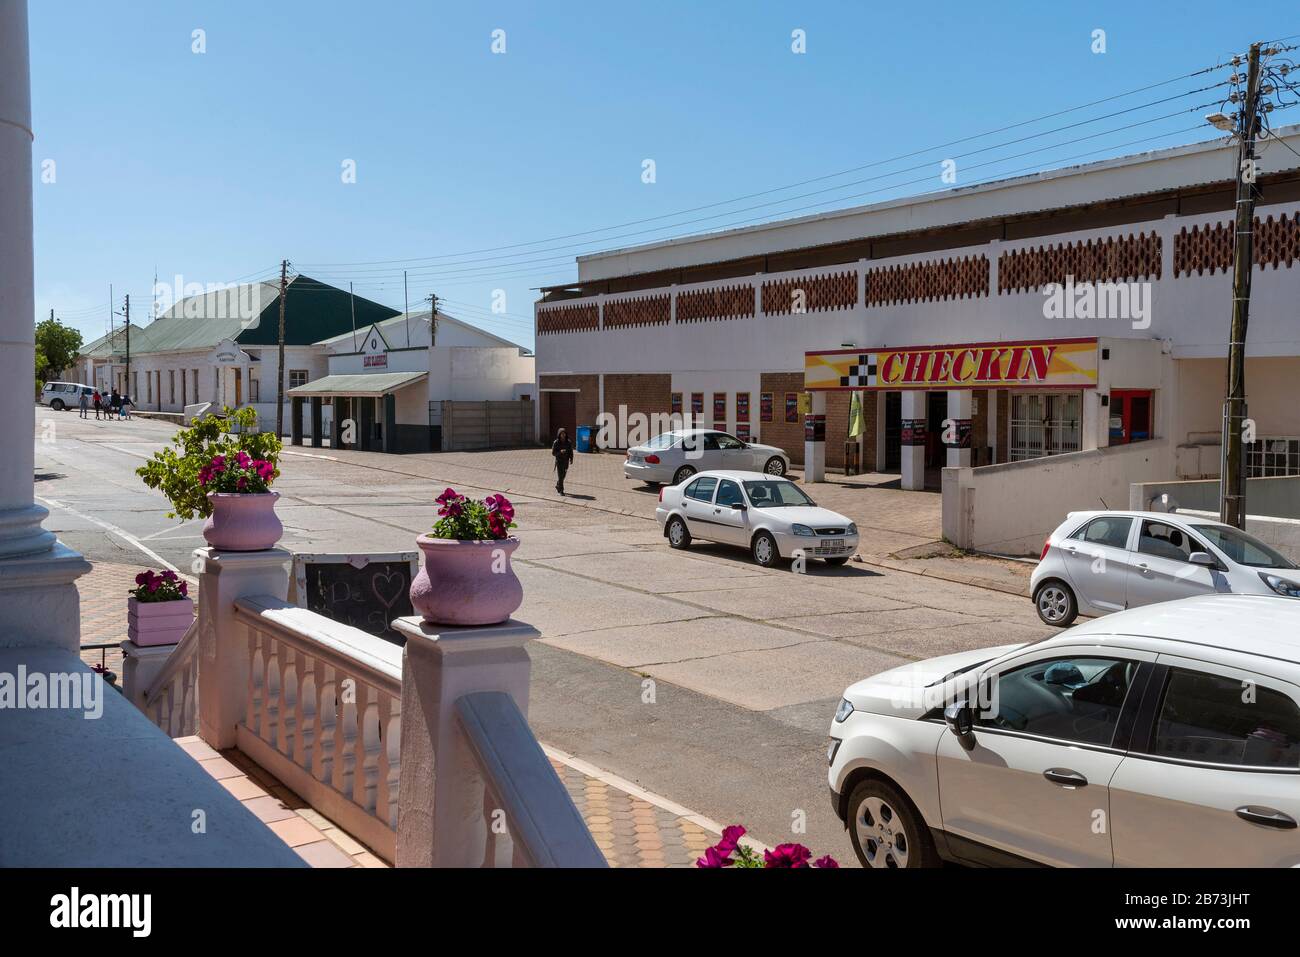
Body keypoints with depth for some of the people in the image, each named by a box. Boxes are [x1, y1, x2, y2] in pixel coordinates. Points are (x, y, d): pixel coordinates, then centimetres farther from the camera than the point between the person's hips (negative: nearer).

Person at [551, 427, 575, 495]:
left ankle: (557, 486, 38)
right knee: (560, 476, -8)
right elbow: (553, 452, -6)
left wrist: (571, 459, -12)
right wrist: (560, 452, -23)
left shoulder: (568, 442, 0)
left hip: (566, 461, 3)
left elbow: (571, 451, 3)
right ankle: (561, 490, -3)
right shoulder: (556, 443, -8)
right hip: (559, 461, -3)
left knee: (563, 475, 14)